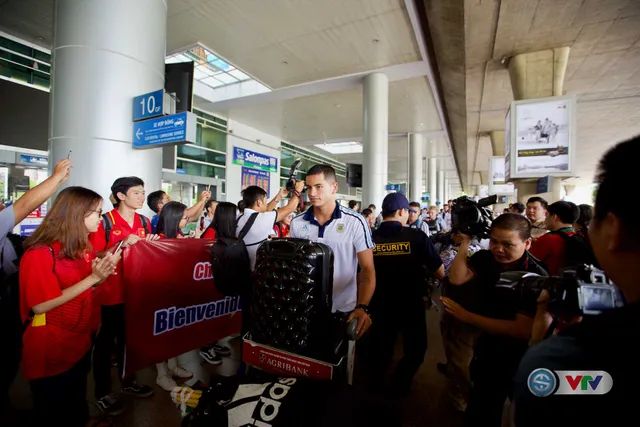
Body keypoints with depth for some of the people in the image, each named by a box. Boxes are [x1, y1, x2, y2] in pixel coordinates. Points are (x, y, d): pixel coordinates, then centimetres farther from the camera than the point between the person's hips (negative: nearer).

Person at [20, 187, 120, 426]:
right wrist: (93, 278, -27)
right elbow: (40, 306, -23)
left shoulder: (82, 247, 3)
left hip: (80, 343, 7)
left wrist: (103, 271, -10)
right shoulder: (40, 252, -21)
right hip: (50, 352, -7)